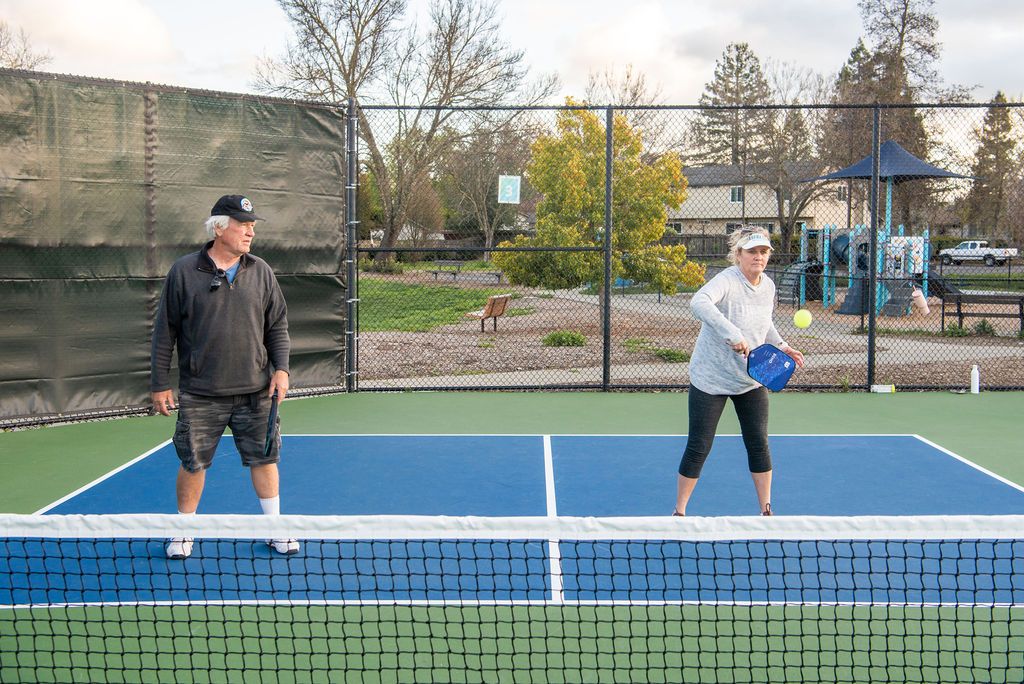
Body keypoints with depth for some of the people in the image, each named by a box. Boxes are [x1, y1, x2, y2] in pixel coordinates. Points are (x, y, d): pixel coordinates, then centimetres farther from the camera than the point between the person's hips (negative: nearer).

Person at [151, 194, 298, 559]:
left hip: (255, 391, 2)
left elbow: (277, 325, 11)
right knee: (193, 463, 6)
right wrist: (160, 383, 1)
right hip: (200, 395, -2)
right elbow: (165, 332, 1)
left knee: (264, 458, 7)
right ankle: (184, 531, 25)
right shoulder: (184, 272, -2)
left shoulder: (261, 272, 5)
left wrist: (281, 367, -1)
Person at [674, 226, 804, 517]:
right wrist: (731, 333, -49)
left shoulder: (768, 286, 2)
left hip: (751, 380, 6)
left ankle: (766, 511, 21)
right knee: (698, 448, 0)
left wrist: (781, 345, 6)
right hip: (711, 379, -6)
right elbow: (699, 302, -43)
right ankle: (679, 512, 17)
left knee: (759, 445, 6)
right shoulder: (727, 281, -22)